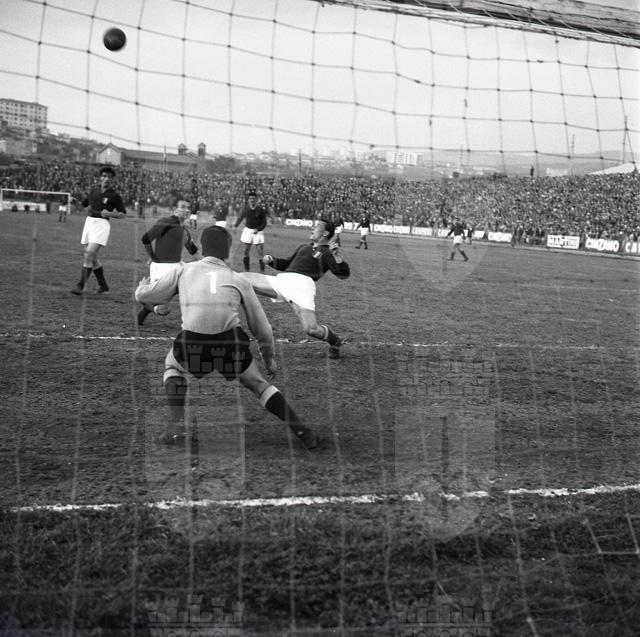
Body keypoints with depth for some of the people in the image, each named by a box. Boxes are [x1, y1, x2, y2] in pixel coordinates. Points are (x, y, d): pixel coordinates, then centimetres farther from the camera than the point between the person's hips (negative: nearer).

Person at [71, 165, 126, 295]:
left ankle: (81, 286, -16)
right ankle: (103, 285, 24)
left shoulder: (114, 196, -2)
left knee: (88, 254, -18)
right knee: (92, 258, 10)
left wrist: (109, 214, -14)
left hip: (101, 225, -6)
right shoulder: (94, 192, 12)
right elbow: (83, 204, 28)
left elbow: (122, 213, 0)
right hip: (89, 222, 6)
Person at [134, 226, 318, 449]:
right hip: (231, 345, 1)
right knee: (259, 384, 25)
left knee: (172, 364, 33)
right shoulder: (239, 280, 20)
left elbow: (143, 296, 21)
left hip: (193, 347, -1)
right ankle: (302, 432, 18)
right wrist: (270, 359, 38)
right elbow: (262, 328, 24)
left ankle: (176, 424, 18)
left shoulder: (184, 270, 18)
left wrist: (143, 285, 45)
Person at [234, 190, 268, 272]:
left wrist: (258, 229, -19)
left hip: (258, 232, -3)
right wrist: (235, 226, 3)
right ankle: (246, 270, 16)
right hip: (248, 231, 3)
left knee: (260, 252, -7)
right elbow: (240, 218, 14)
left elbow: (264, 223, -4)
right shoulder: (246, 209, 0)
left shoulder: (261, 210, -8)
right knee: (246, 251, 6)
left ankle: (262, 271, 0)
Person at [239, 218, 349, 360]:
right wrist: (271, 260, 23)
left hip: (301, 283, -7)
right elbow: (287, 264, 41)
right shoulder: (303, 247, 32)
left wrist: (336, 255, -14)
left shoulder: (327, 253, 11)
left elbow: (344, 274, 0)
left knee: (311, 329, -18)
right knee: (241, 278, -3)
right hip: (281, 279, 7)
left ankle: (336, 342, 12)